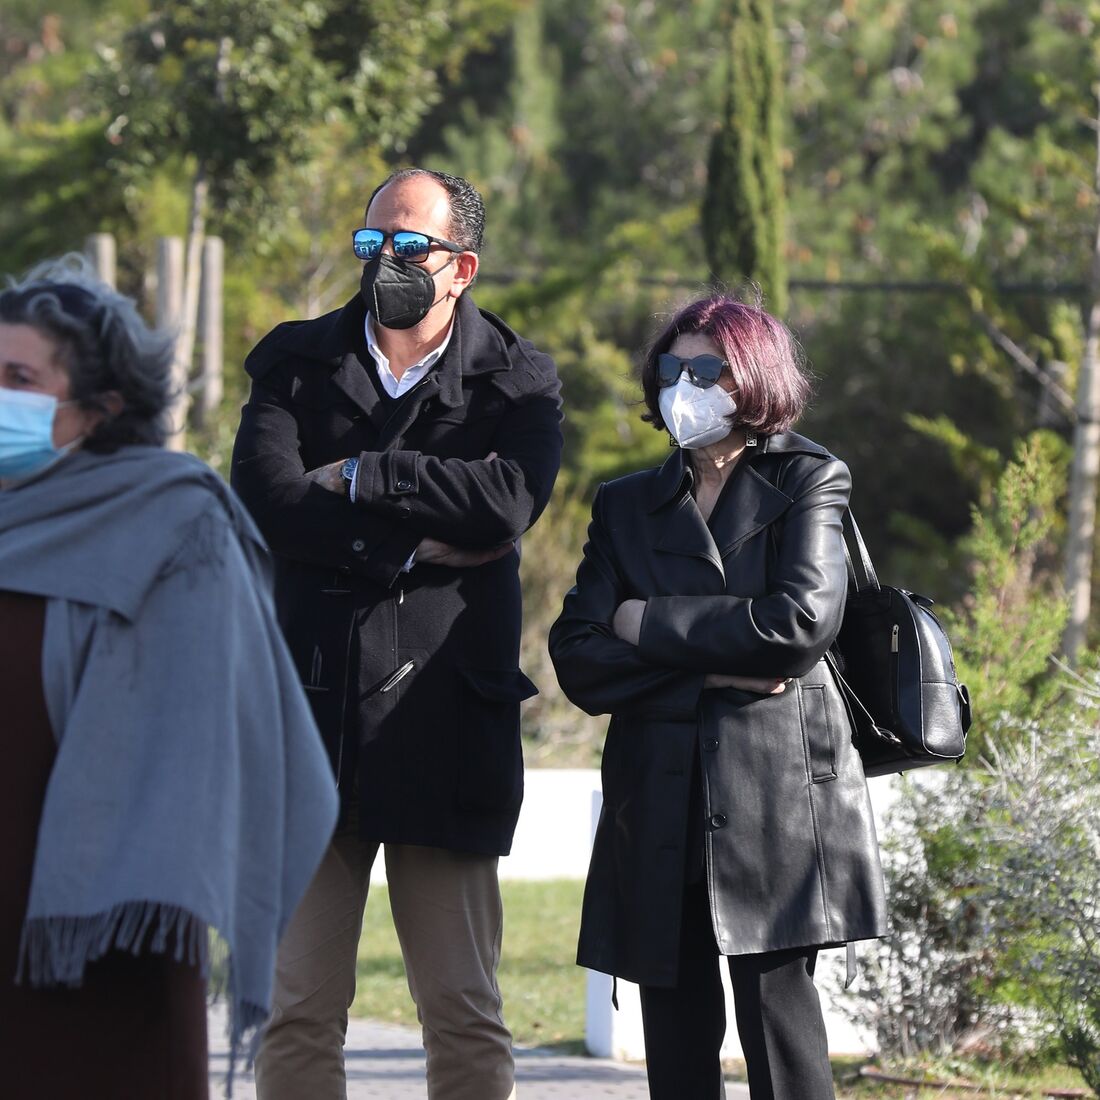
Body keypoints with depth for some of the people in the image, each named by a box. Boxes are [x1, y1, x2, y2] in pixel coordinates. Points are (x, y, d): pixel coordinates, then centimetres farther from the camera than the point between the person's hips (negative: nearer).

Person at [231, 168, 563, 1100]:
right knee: (298, 1006, 0)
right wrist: (416, 543, -10)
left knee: (464, 1014, 1)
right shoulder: (296, 362, 11)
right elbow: (268, 500, -6)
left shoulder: (518, 381, 8)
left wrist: (360, 477, -8)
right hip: (312, 709, 1)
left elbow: (508, 500, -13)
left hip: (445, 718, -1)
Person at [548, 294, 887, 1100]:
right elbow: (577, 657, 6)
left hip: (777, 790, -3)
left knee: (776, 997, -13)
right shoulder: (628, 505, 18)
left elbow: (803, 619, -8)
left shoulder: (809, 482, 9)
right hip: (661, 805, 4)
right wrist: (710, 668, -8)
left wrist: (652, 624, -2)